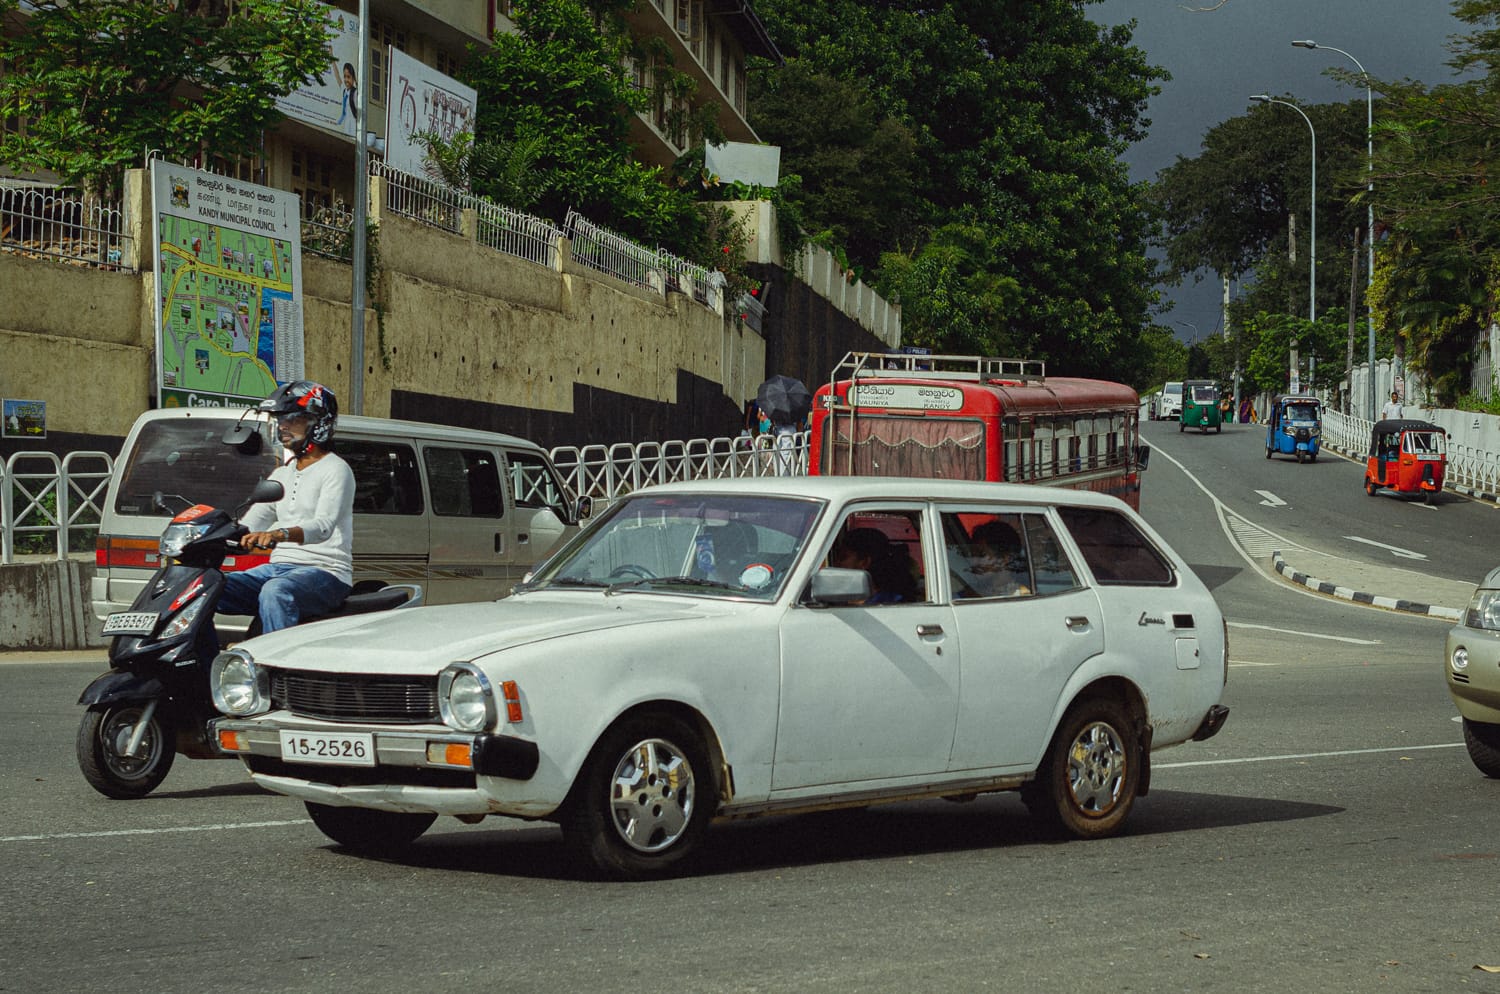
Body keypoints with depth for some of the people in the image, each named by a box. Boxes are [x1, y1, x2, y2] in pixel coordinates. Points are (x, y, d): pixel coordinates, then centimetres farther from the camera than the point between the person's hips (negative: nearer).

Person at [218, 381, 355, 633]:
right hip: (277, 567, 8)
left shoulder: (336, 470, -4)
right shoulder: (282, 474, 22)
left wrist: (281, 534, -40)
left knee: (275, 592, -40)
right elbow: (250, 523, 18)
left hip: (325, 572, -8)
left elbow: (324, 526, -21)